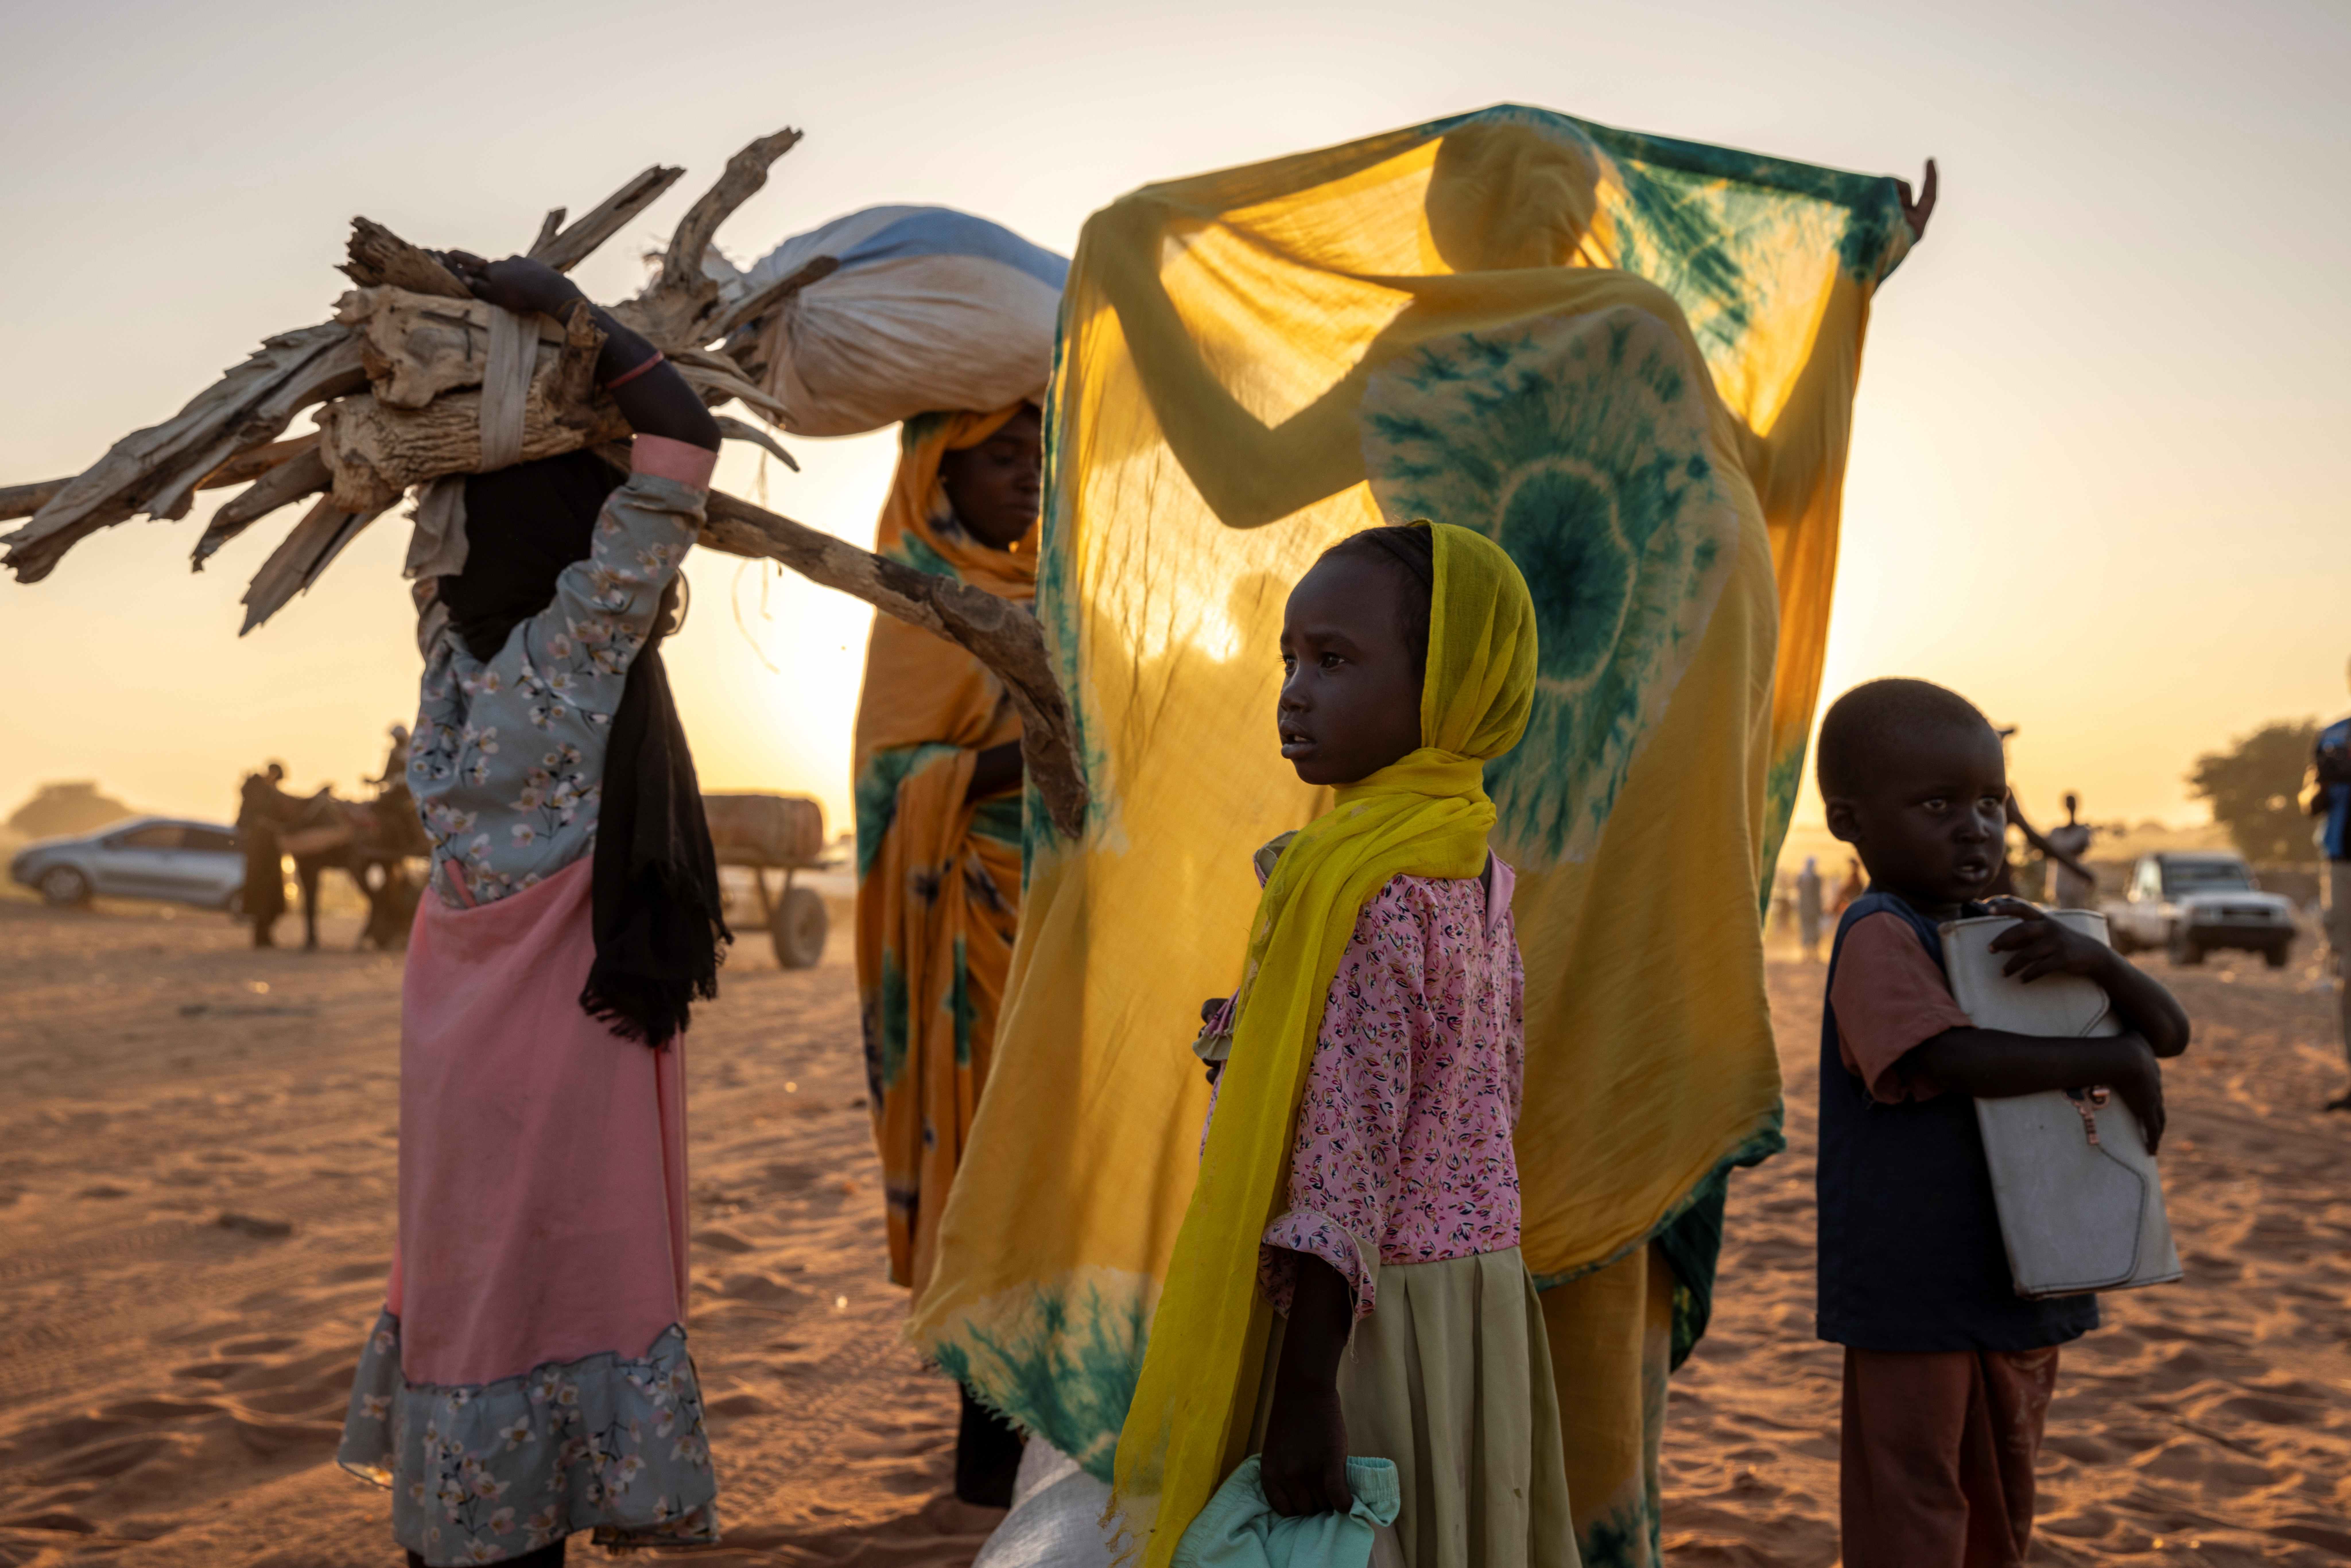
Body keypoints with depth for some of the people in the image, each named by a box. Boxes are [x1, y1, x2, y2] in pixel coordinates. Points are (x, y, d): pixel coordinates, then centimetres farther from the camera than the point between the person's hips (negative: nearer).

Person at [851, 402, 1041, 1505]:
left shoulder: (1026, 597, 16)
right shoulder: (922, 613, -7)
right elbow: (893, 780, -16)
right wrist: (1031, 754, -28)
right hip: (983, 929, -7)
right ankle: (991, 1444, 5)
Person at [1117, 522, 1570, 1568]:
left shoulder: (1370, 891, -20)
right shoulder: (1477, 868, 7)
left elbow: (1349, 1158, -24)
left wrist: (1303, 1388, -23)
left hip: (1373, 1312, -9)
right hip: (1480, 1287, 9)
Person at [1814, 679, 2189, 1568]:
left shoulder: (2013, 935, 9)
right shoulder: (1880, 936, -15)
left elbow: (2169, 1032, 6)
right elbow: (1952, 1060, -29)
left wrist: (2094, 961, -14)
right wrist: (2116, 1061, -22)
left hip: (2025, 1294, 8)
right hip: (1915, 1303, -8)